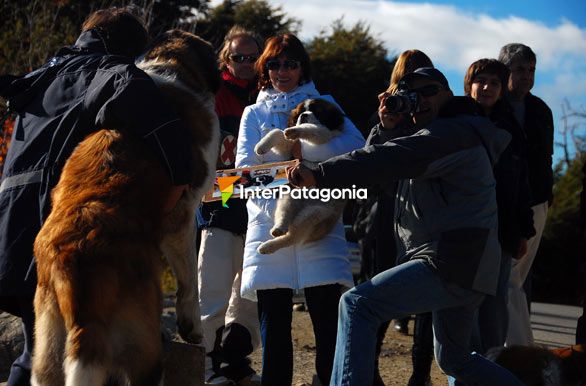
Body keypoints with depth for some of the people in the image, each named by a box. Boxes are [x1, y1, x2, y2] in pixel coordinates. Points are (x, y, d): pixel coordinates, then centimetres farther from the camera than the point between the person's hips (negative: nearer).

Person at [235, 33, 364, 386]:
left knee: (327, 313, -9)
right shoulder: (255, 113, 18)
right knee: (274, 317, -1)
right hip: (268, 221, 1)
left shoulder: (322, 104, 15)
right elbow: (245, 165, 2)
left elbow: (357, 146, -3)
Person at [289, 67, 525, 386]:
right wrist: (387, 126, 9)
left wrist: (319, 175, -35)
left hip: (451, 265, -11)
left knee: (358, 304, -18)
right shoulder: (453, 135, 24)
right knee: (454, 359, 25)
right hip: (465, 270, 11)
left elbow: (389, 160, -26)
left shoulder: (450, 133, -11)